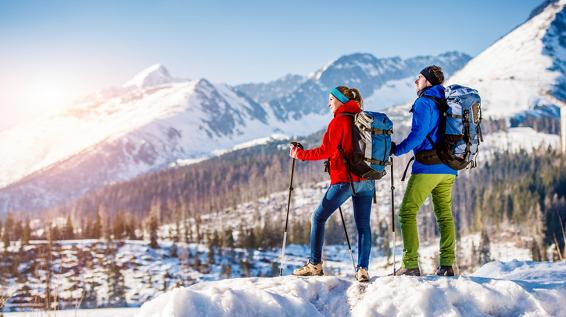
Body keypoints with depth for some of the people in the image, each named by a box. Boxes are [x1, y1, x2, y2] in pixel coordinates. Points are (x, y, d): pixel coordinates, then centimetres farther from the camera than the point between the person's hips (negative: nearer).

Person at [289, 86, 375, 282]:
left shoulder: (339, 121, -8)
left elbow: (325, 151, -11)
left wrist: (300, 154, -2)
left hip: (344, 180, -6)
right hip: (366, 180, 6)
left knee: (318, 217, 6)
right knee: (363, 224, 5)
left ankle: (315, 265, 6)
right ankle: (362, 269, -4)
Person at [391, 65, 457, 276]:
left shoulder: (424, 102, -8)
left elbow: (418, 135, -17)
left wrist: (397, 149, -5)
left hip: (427, 167, -8)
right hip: (449, 169, 8)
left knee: (407, 212, -3)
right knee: (445, 214, 10)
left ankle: (411, 265, -10)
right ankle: (447, 264, 5)